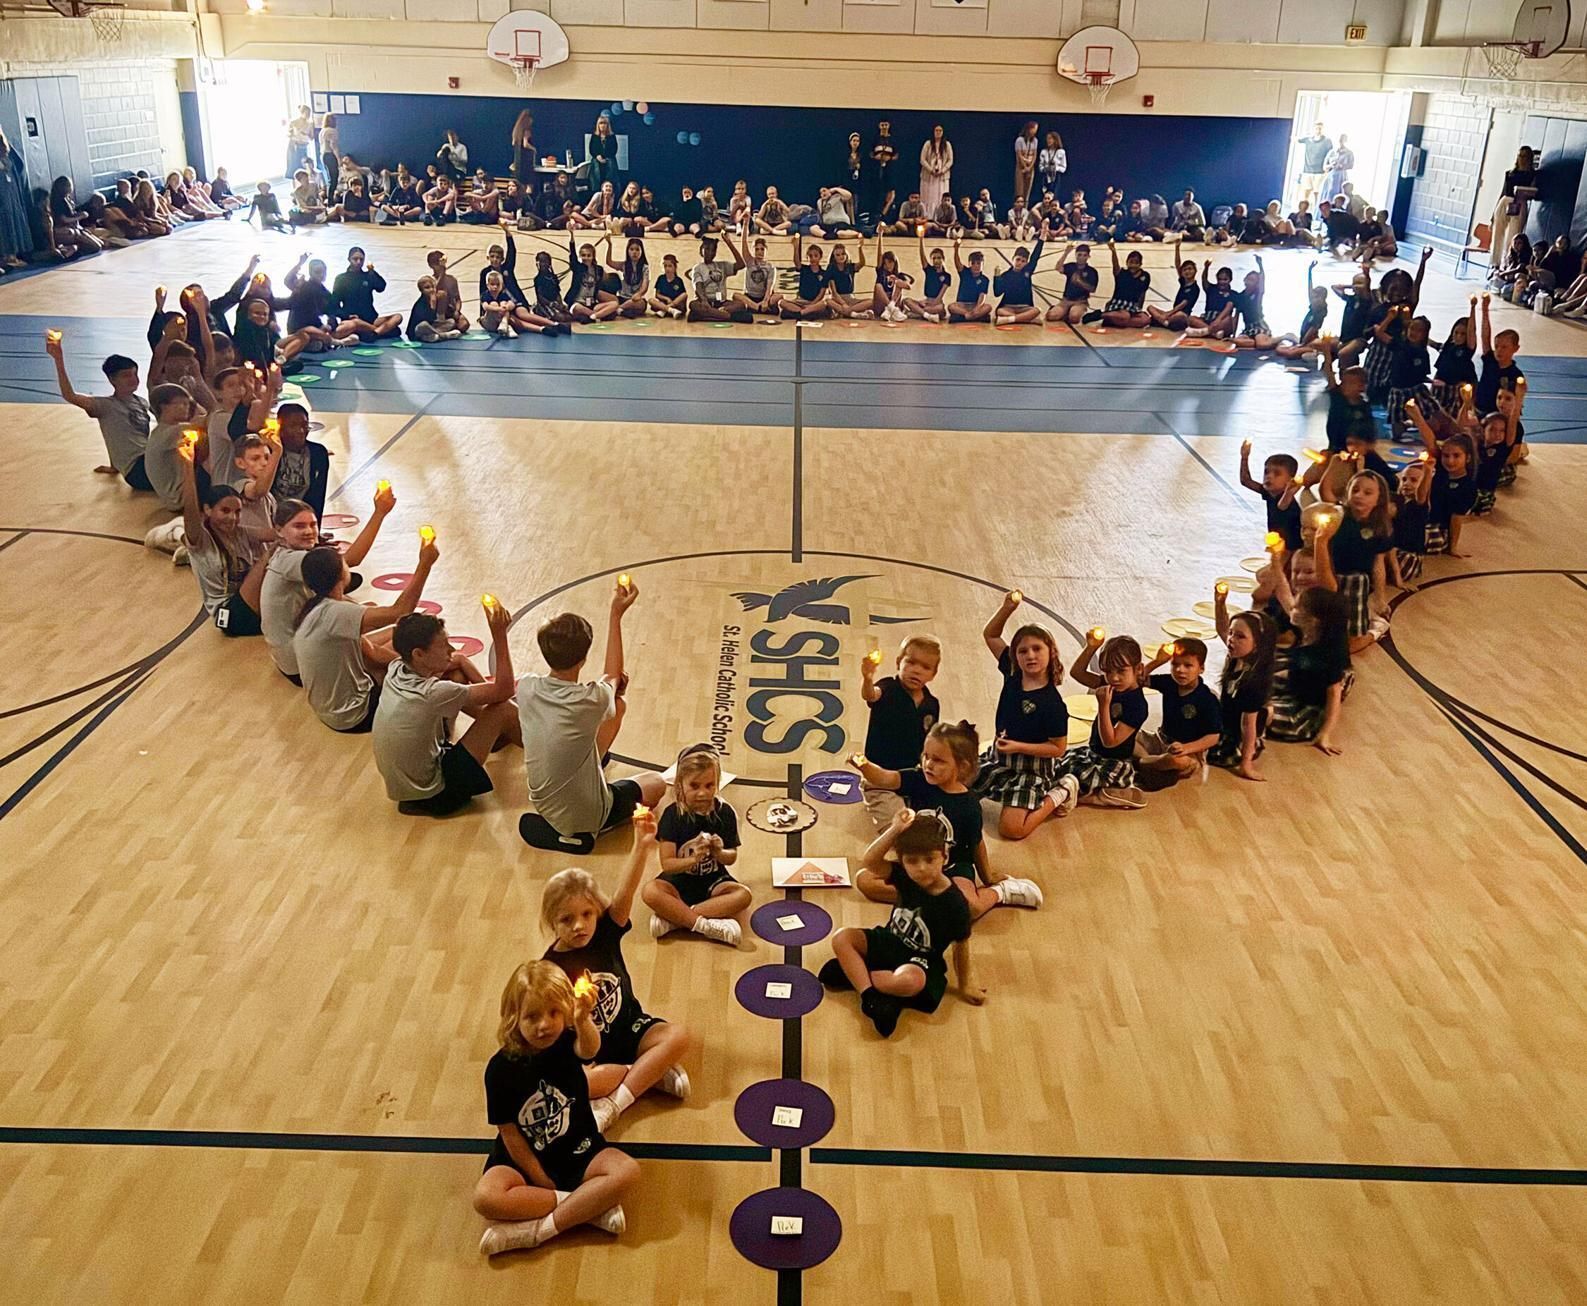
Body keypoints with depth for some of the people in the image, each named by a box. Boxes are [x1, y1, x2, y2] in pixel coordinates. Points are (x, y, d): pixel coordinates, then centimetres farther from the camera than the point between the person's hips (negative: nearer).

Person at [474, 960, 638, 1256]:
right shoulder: (500, 1067, -12)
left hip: (578, 1152, 1)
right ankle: (591, 1206, -21)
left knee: (627, 1172, -25)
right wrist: (541, 1180, -11)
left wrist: (583, 1022, -59)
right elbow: (509, 1133, -8)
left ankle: (537, 1229, -22)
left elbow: (589, 1049, -36)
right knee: (486, 1198, -30)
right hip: (525, 1159, -1)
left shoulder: (567, 1042, -11)